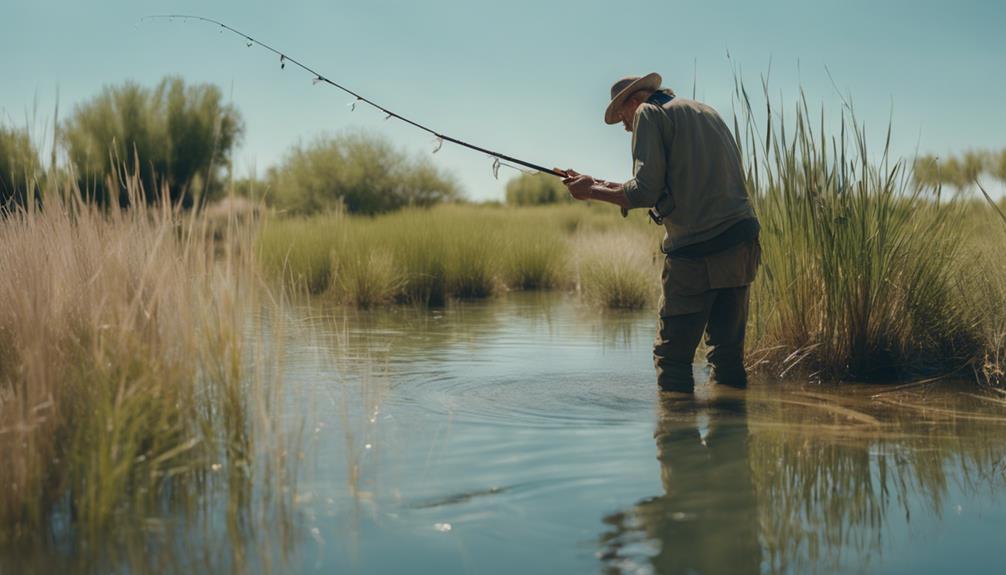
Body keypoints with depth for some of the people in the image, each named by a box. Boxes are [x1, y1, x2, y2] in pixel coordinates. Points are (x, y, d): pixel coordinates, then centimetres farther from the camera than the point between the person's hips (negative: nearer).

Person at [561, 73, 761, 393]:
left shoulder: (649, 113, 0)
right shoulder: (707, 112, 23)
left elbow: (645, 193, -11)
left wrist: (592, 191, 3)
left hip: (695, 253, -8)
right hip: (740, 244, 8)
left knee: (672, 356, 1)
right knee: (728, 352, 12)